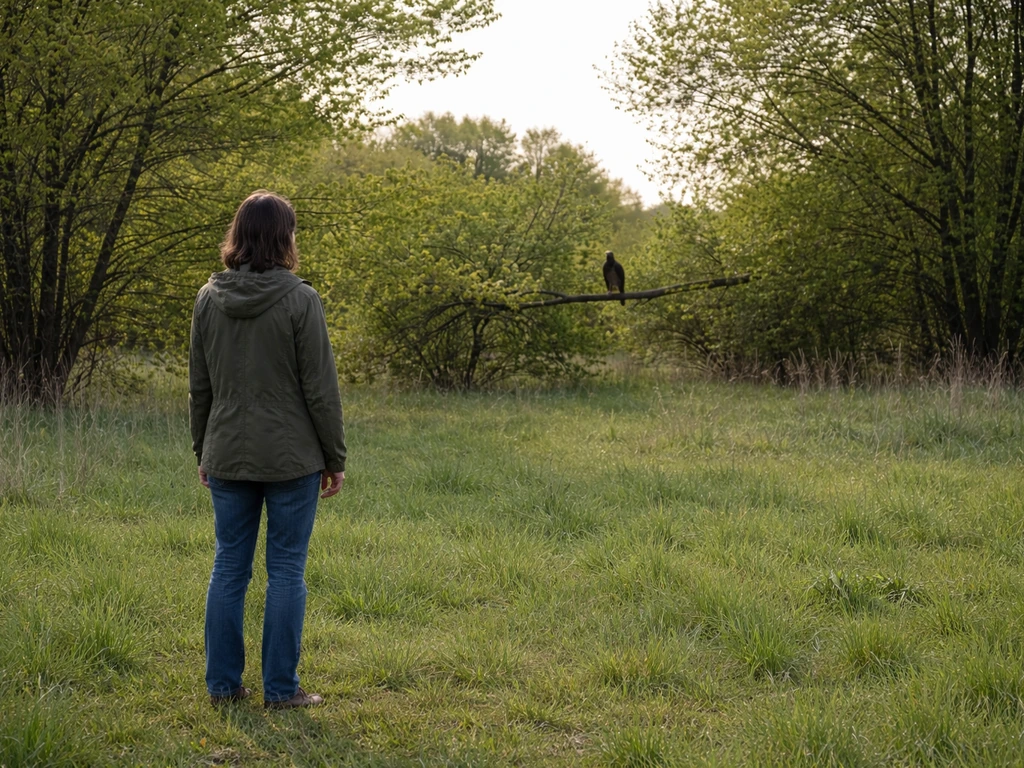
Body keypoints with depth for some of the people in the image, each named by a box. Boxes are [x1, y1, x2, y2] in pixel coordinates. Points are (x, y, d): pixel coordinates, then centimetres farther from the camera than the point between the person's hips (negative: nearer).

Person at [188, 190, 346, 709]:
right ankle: (281, 688, 8)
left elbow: (199, 388, 8)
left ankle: (222, 684, 16)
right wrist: (334, 458, 0)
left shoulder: (208, 298, 2)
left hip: (227, 457, 4)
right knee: (286, 570, 3)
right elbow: (320, 389, -9)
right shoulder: (300, 301, -11)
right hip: (291, 458, -4)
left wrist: (203, 452, 18)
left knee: (229, 567, 11)